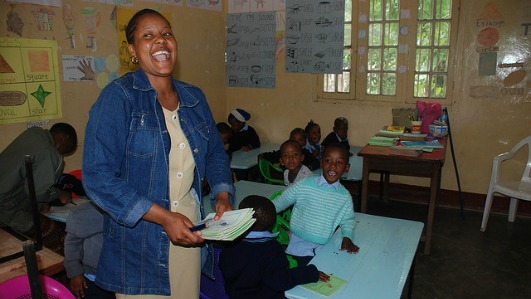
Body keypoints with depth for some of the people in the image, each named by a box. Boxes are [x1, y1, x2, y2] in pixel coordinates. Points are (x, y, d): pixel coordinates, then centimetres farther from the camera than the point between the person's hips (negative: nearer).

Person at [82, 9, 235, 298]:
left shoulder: (194, 97, 5)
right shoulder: (117, 97, -12)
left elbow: (215, 153, 14)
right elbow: (97, 177, -18)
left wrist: (223, 196, -4)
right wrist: (164, 217, -22)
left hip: (189, 234, 5)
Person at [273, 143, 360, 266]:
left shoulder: (345, 196, -3)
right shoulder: (304, 185, -10)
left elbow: (347, 220, 13)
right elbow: (279, 203, 1)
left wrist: (347, 237, -5)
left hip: (325, 248, 3)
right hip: (299, 246, -2)